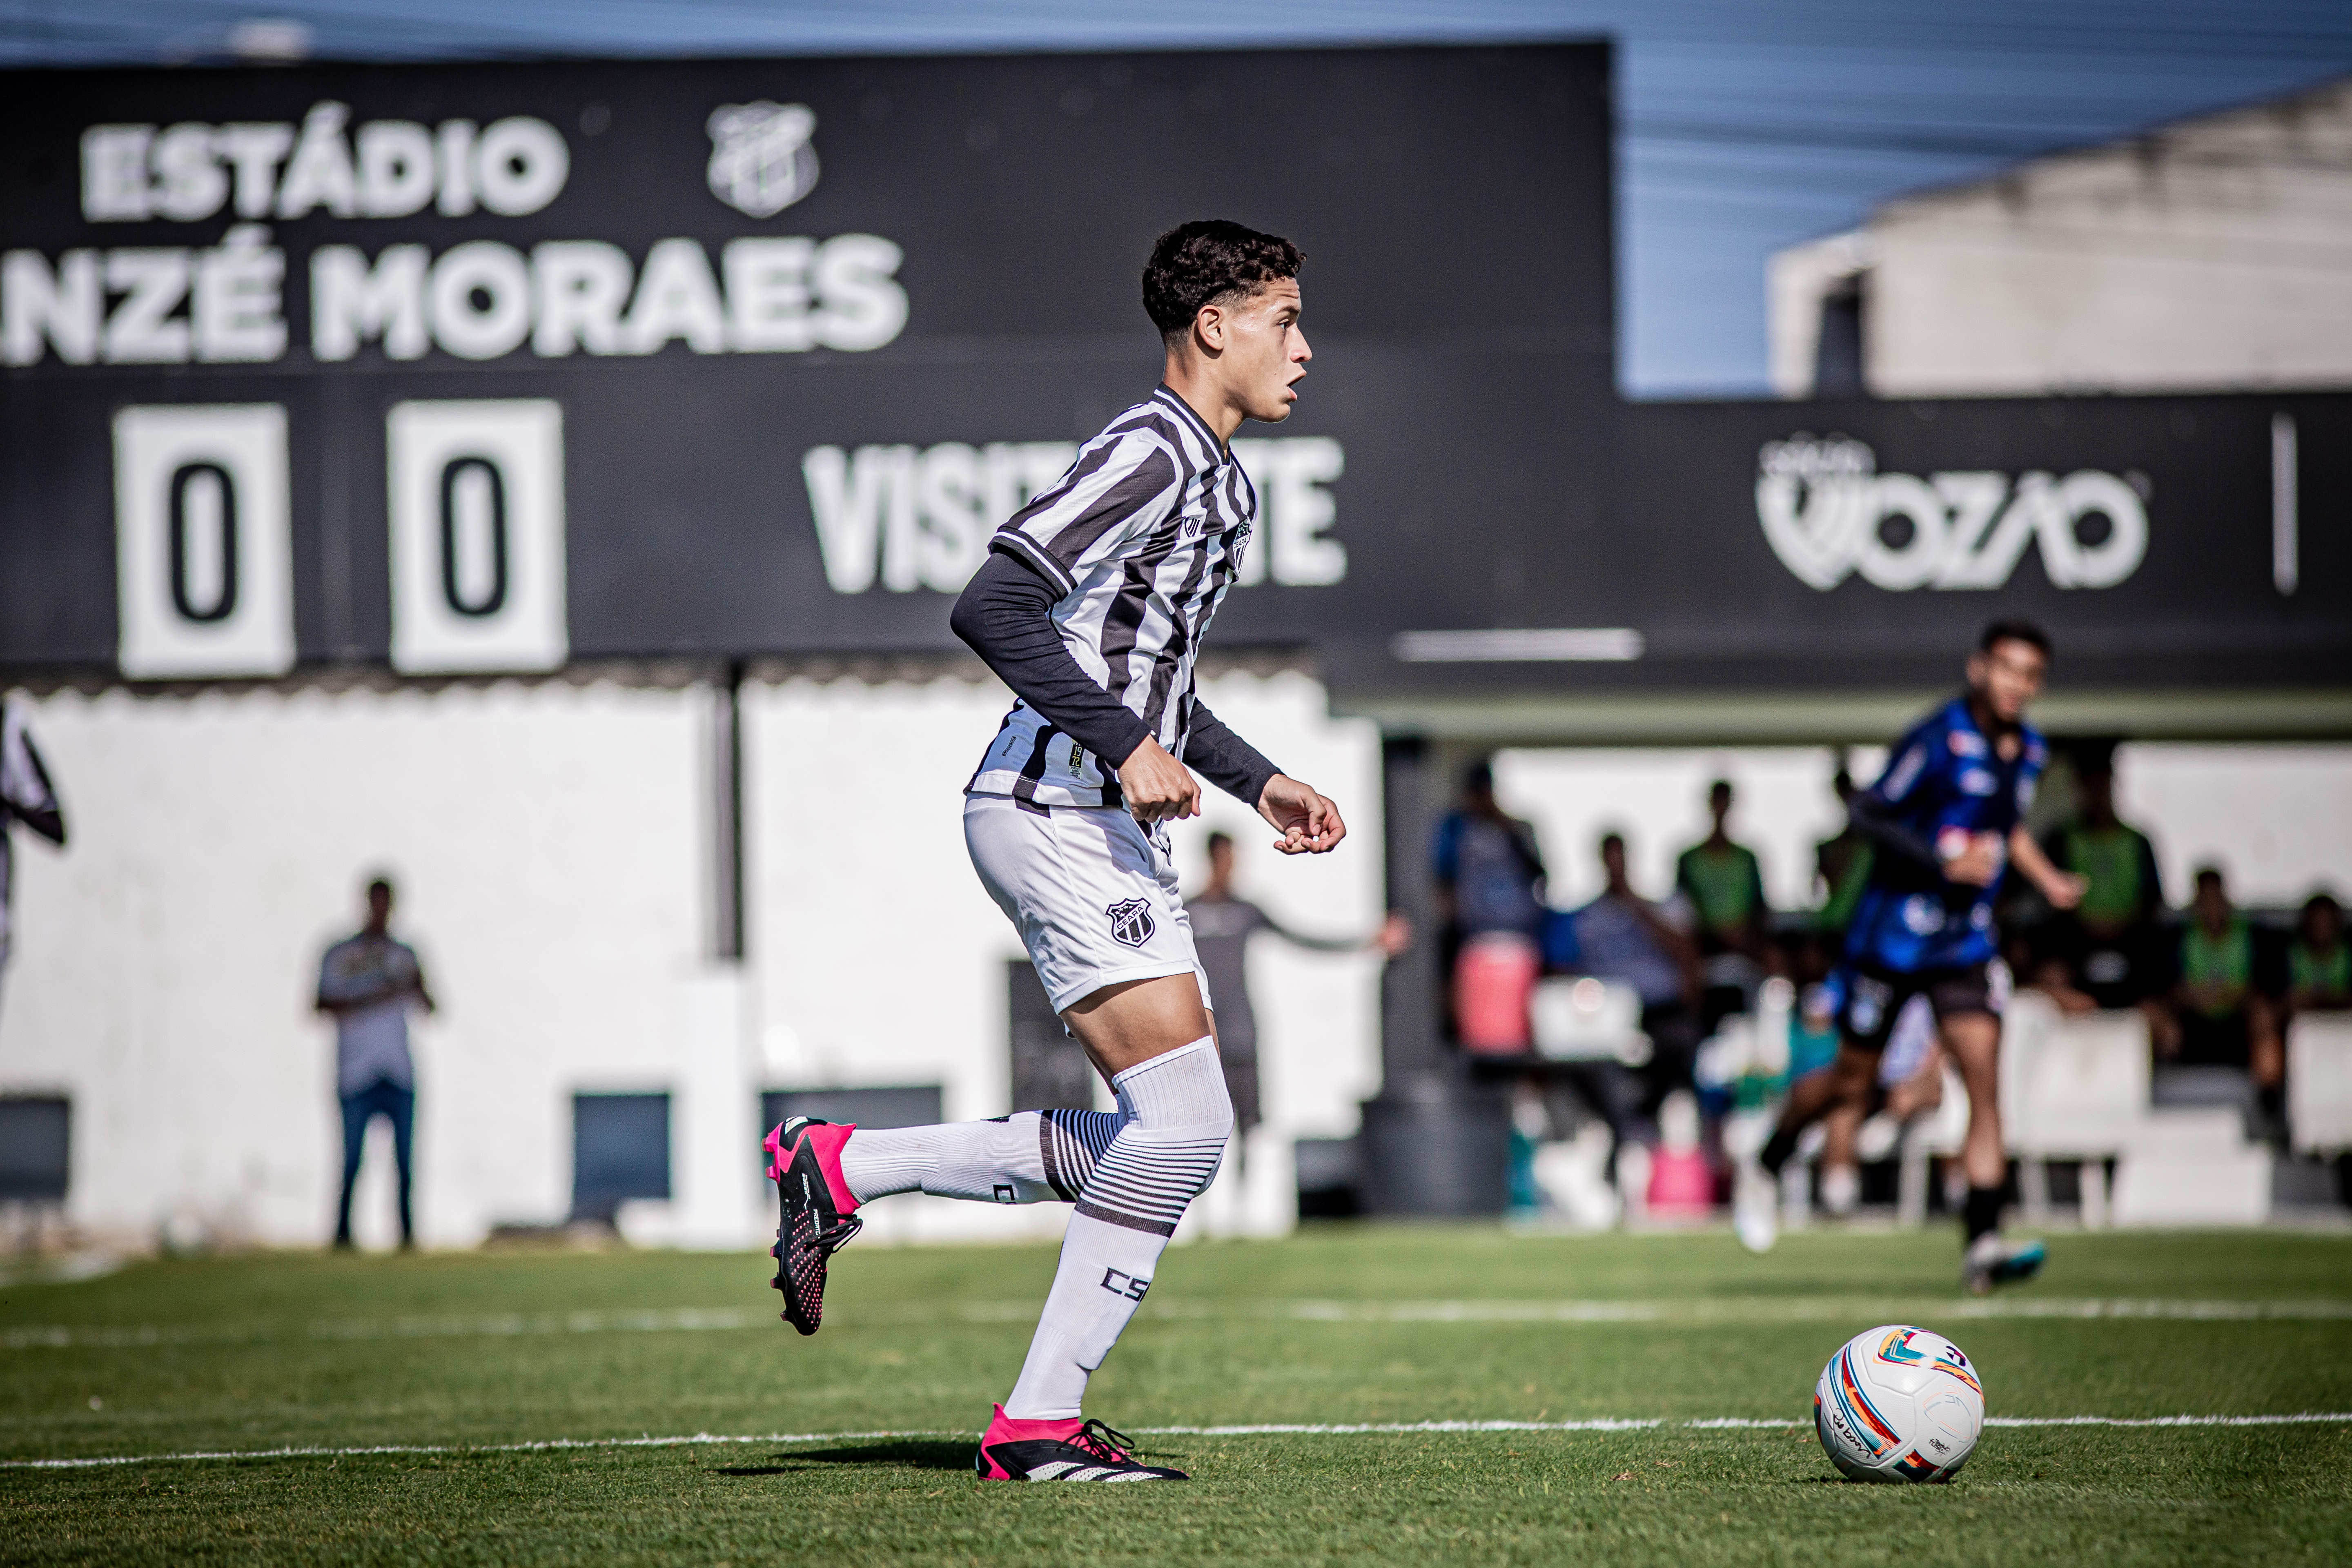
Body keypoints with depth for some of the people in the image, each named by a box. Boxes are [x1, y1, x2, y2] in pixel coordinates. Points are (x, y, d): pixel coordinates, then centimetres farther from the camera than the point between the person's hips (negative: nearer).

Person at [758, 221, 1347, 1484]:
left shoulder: (1222, 481, 20)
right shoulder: (1150, 453, -12)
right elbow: (992, 609, -22)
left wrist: (1256, 781, 22)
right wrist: (1127, 743, -23)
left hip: (1108, 826, 10)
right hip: (1056, 809, -10)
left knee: (1150, 1150, 7)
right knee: (1185, 1122, -14)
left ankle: (842, 1168, 14)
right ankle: (1041, 1421, -7)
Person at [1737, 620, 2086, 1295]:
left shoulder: (2028, 750, 7)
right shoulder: (1937, 739, -16)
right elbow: (1869, 814, -17)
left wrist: (2047, 879, 14)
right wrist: (1947, 863, -24)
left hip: (1966, 942, 5)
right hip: (1893, 931, -5)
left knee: (1985, 1081, -11)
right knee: (1852, 1079, 8)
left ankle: (1983, 1242, -14)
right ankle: (1765, 1169, 35)